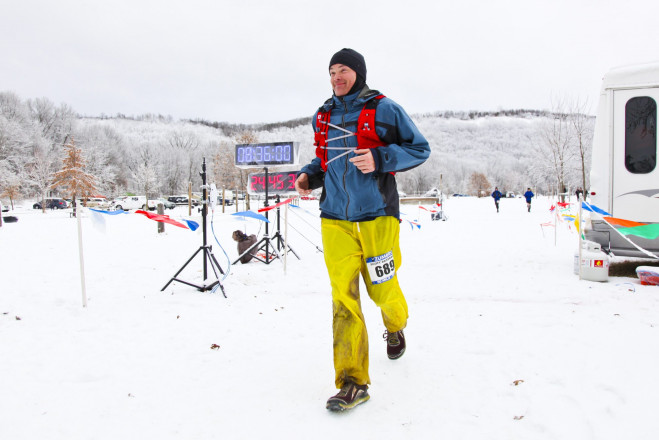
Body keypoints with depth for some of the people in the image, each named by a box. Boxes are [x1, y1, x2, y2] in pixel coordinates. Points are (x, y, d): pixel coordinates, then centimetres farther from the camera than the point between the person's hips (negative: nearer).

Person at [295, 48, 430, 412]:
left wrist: (380, 159, -15)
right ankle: (352, 382, 2)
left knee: (382, 290, 7)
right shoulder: (322, 117, 14)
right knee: (343, 297, -5)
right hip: (335, 218, 3)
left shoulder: (384, 109, 0)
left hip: (375, 214, -3)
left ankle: (395, 327, 45)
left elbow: (420, 148, 1)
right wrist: (309, 176, 5)